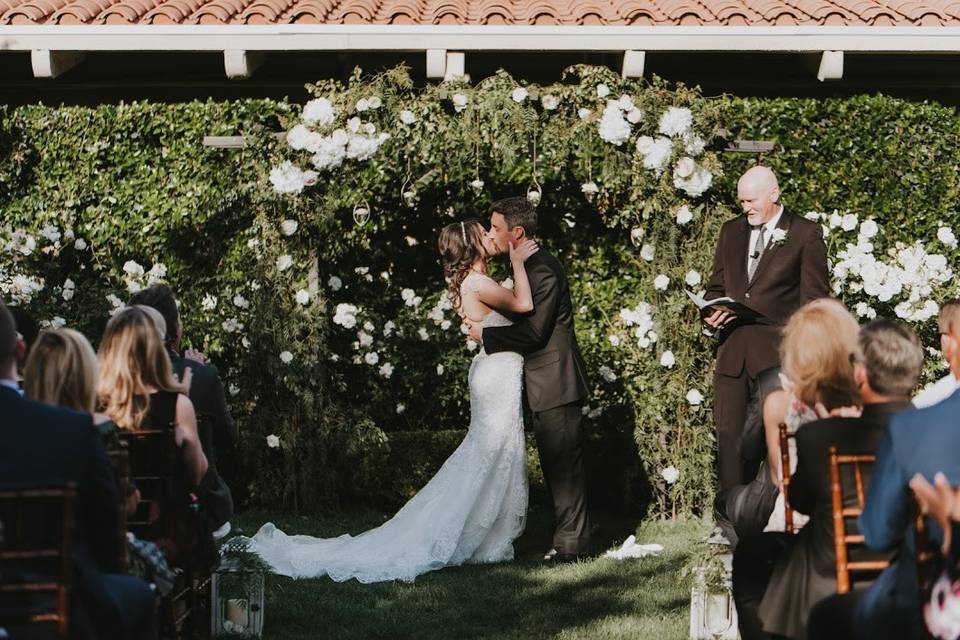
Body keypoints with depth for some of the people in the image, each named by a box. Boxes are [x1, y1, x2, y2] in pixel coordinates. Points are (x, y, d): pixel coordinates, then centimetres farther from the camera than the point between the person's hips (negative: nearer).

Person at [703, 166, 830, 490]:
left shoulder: (806, 235, 1)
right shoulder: (730, 231, 17)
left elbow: (815, 302, -1)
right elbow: (716, 286, 25)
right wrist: (712, 312, 2)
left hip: (778, 354, -5)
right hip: (732, 353, 5)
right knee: (729, 436, 0)